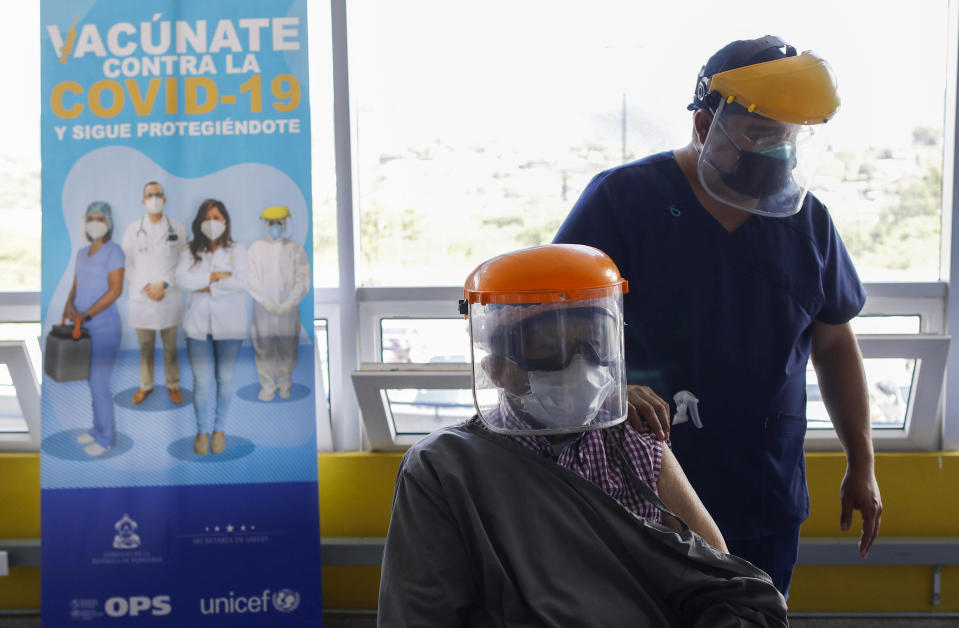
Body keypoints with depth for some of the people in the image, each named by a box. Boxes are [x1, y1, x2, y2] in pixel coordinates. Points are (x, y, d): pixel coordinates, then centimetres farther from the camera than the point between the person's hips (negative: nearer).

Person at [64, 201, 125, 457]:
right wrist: (69, 306, -13)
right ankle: (100, 427, 32)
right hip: (85, 328, 8)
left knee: (99, 386, -2)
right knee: (94, 381, 18)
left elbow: (116, 290, -21)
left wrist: (85, 315, -23)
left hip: (104, 328, -8)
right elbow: (75, 289, 10)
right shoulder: (83, 253, 10)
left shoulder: (114, 250, -14)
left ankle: (106, 438, 13)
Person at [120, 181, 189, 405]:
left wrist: (164, 285, -11)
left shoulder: (178, 228, 1)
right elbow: (128, 264, 4)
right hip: (141, 297, 1)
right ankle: (145, 385, 23)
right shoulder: (133, 229, 4)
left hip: (170, 297, -1)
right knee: (145, 347, 10)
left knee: (170, 347, 8)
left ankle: (173, 385, 22)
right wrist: (145, 286, -9)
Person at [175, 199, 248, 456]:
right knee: (201, 379, -2)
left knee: (225, 378, 4)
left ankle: (220, 429, 17)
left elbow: (241, 282, -10)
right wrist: (215, 276, -12)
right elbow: (181, 278, -7)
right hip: (198, 324, 1)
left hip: (228, 324, -1)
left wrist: (208, 287, -9)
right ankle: (203, 430, 10)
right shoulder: (190, 252, 10)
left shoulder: (236, 250, 6)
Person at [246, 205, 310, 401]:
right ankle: (267, 386, 12)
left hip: (289, 308, 0)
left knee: (288, 349, 4)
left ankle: (284, 385, 20)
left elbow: (303, 279, -1)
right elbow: (251, 279, -2)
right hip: (262, 308, 0)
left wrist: (289, 303, -11)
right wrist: (267, 302, -12)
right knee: (263, 348, 1)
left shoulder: (295, 249, 4)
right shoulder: (256, 248, 5)